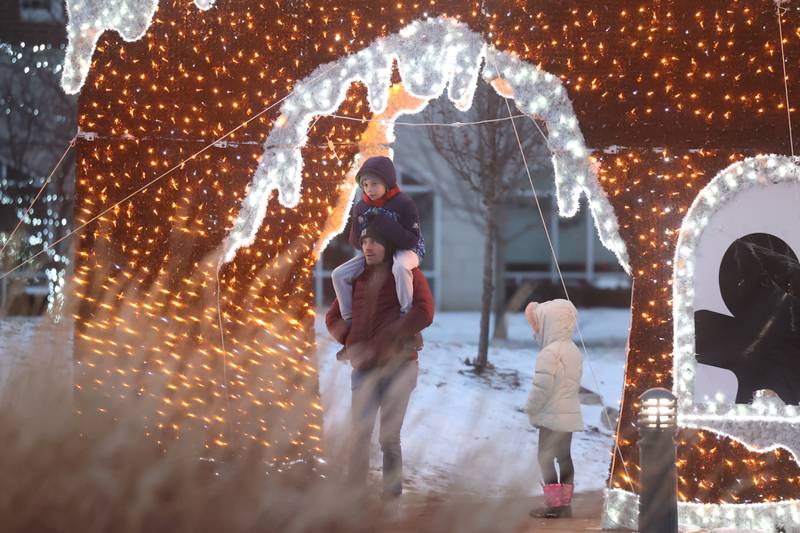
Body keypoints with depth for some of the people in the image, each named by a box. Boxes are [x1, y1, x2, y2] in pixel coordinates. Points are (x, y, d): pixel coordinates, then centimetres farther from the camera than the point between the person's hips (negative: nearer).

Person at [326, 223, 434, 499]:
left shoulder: (409, 275, 0)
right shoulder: (358, 278, 14)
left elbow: (423, 313, -16)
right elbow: (334, 316, 21)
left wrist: (381, 343, -20)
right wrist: (352, 343, 2)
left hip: (398, 365, -4)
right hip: (364, 369, 4)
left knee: (389, 437, -1)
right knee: (359, 435, -4)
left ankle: (392, 493, 8)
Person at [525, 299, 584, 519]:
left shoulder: (549, 353, -19)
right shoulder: (573, 350, 11)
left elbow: (542, 387, -22)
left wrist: (531, 409, -6)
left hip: (552, 417, -9)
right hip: (570, 414, 9)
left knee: (546, 457, -2)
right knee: (564, 456, 13)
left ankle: (553, 504, -2)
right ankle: (565, 503, 16)